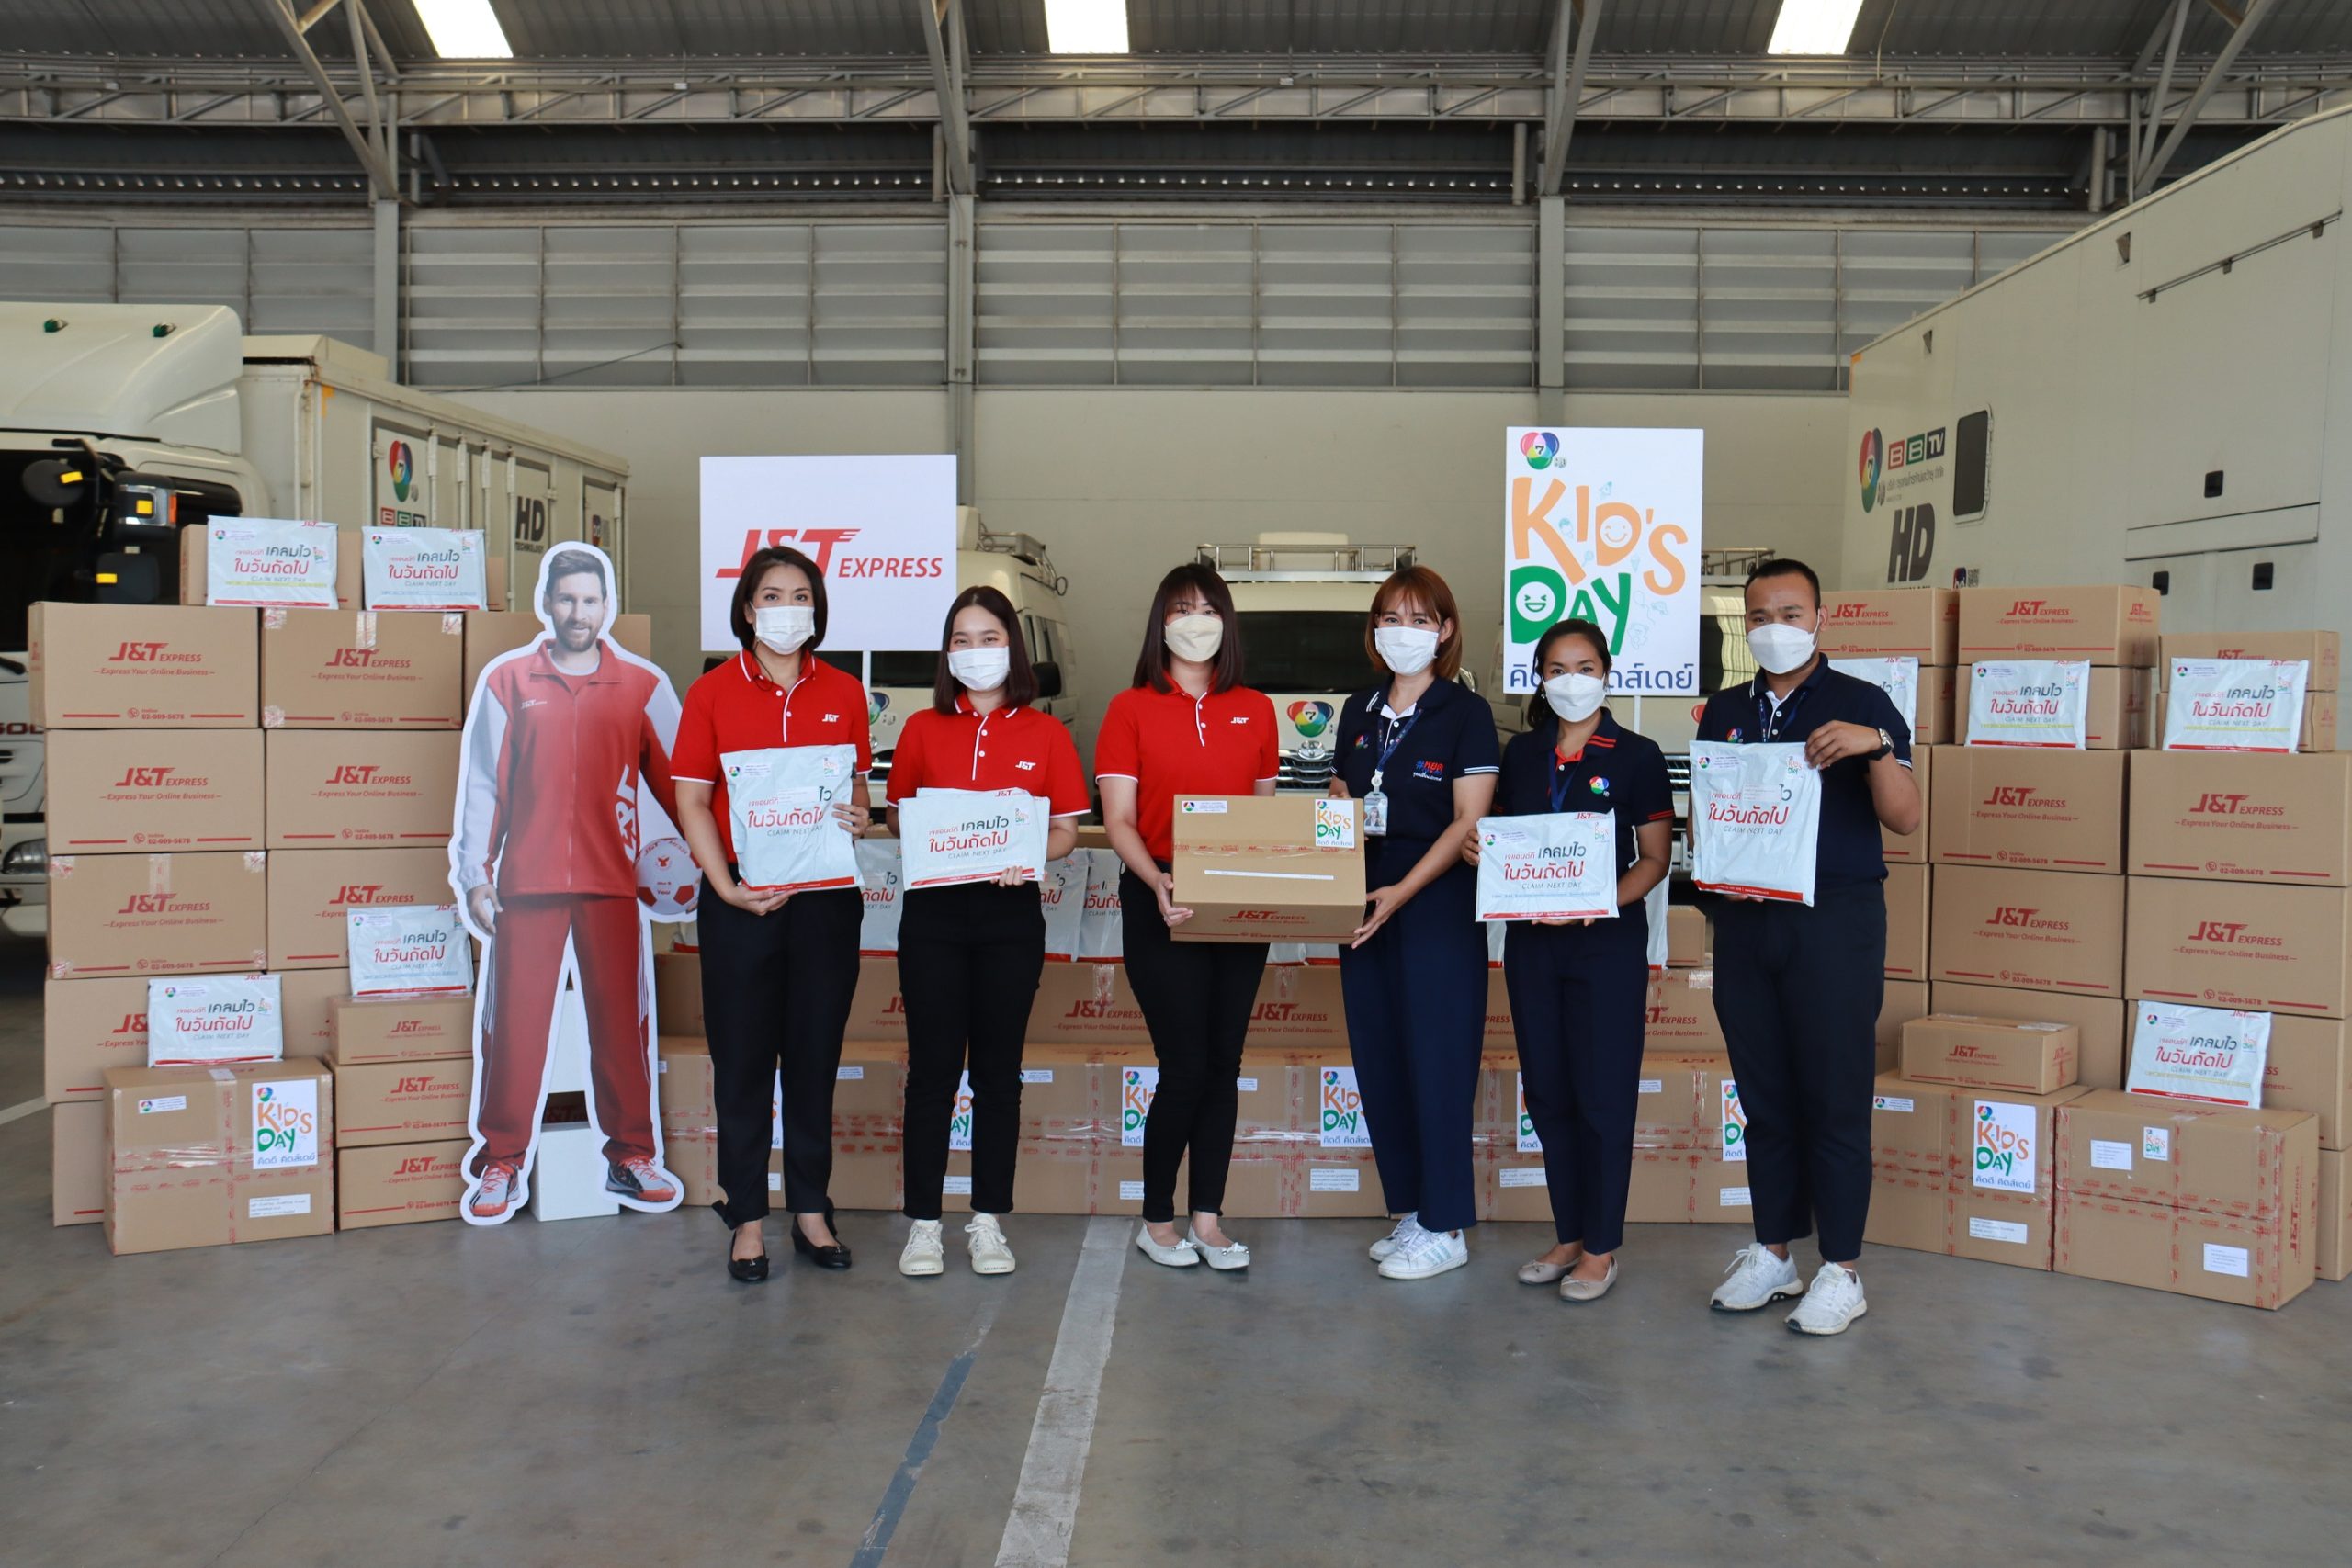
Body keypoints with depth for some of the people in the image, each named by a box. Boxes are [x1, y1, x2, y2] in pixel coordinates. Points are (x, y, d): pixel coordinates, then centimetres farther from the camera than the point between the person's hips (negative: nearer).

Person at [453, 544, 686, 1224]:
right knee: (515, 1021, 3)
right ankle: (502, 1162, 13)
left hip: (611, 881, 0)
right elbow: (481, 782, 5)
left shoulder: (642, 684, 5)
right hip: (526, 881, 0)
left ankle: (631, 1155, 15)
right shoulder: (507, 680, 5)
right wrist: (473, 875, 1)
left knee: (620, 1019, 5)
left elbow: (675, 779, 5)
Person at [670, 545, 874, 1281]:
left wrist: (856, 815, -9)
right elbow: (691, 799, -3)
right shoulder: (712, 693, 1)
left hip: (827, 896, 2)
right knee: (743, 1059, 5)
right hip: (740, 901, -2)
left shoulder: (844, 693, 7)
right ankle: (747, 1218, 16)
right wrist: (725, 885, -14)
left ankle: (811, 1209, 21)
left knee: (816, 1054, 9)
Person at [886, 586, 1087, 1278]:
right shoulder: (922, 729, 7)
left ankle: (988, 1221, 17)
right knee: (932, 1069, 2)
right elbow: (897, 818, 11)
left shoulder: (1045, 734, 4)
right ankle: (923, 1223, 11)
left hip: (1011, 912, 0)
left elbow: (1066, 832, 4)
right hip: (933, 910, 0)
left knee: (998, 1070, 7)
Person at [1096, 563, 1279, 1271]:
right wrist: (1157, 882, -21)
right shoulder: (1131, 709, 0)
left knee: (1223, 1066, 7)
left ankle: (1208, 1219, 18)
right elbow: (1118, 821, -5)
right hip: (1162, 906, -3)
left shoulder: (1255, 711, 9)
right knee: (1185, 1067, -4)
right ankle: (1157, 1221, 13)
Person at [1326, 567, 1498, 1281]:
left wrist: (1404, 891, -19)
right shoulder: (1359, 712, 13)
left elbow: (1468, 822, -10)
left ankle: (1444, 1227, 6)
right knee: (1378, 1061, 8)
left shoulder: (1464, 713, -4)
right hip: (1364, 908, 6)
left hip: (1439, 908, -6)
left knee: (1437, 1062, -3)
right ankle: (1409, 1211, 20)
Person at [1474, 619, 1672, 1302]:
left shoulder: (1636, 755, -3)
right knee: (1547, 1093, 10)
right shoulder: (1520, 753, 9)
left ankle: (1601, 1250, 11)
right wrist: (1478, 852, -6)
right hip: (1530, 939, 5)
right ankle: (1568, 1236, 23)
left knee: (1603, 1094, 0)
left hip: (1608, 942, -4)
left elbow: (1656, 858, -4)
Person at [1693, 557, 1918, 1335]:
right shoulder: (1724, 711, 12)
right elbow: (1701, 811, 17)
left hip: (1834, 920, -4)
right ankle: (1772, 1253, 22)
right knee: (1764, 1097, 10)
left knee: (1834, 1098, 0)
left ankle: (1840, 1271, 9)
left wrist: (1876, 745, -26)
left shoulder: (1862, 704, -1)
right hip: (1744, 918, 4)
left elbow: (1904, 817, -10)